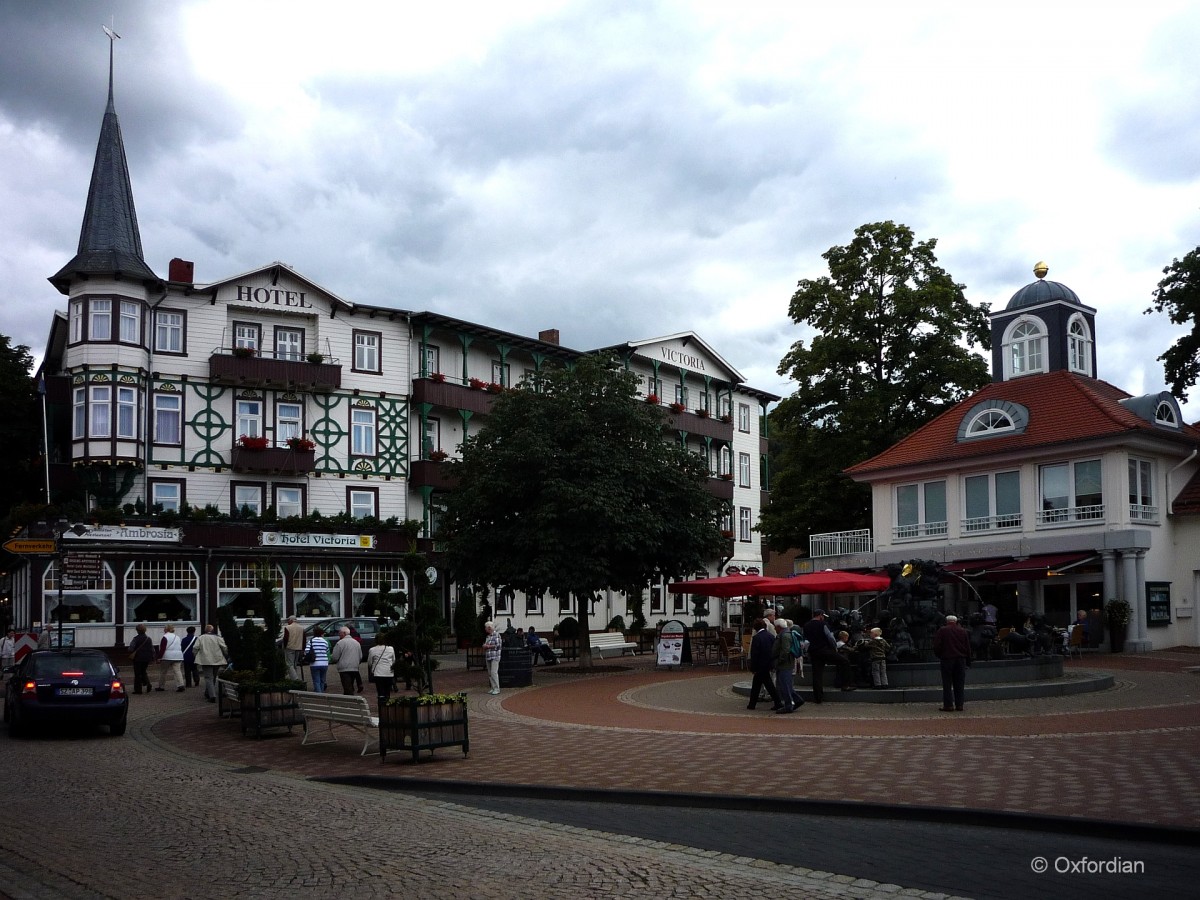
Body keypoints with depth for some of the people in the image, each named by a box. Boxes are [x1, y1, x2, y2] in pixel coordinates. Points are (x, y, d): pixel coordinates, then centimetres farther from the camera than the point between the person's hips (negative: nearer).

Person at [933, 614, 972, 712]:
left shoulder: (941, 631, -2)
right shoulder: (962, 632, 8)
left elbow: (937, 646, -6)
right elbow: (968, 648, 10)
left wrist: (939, 656, 11)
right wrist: (968, 661, 17)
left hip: (947, 659, -3)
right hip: (961, 659, 3)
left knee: (947, 684, 0)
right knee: (959, 684, 8)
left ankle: (948, 705, -3)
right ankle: (959, 705, 8)